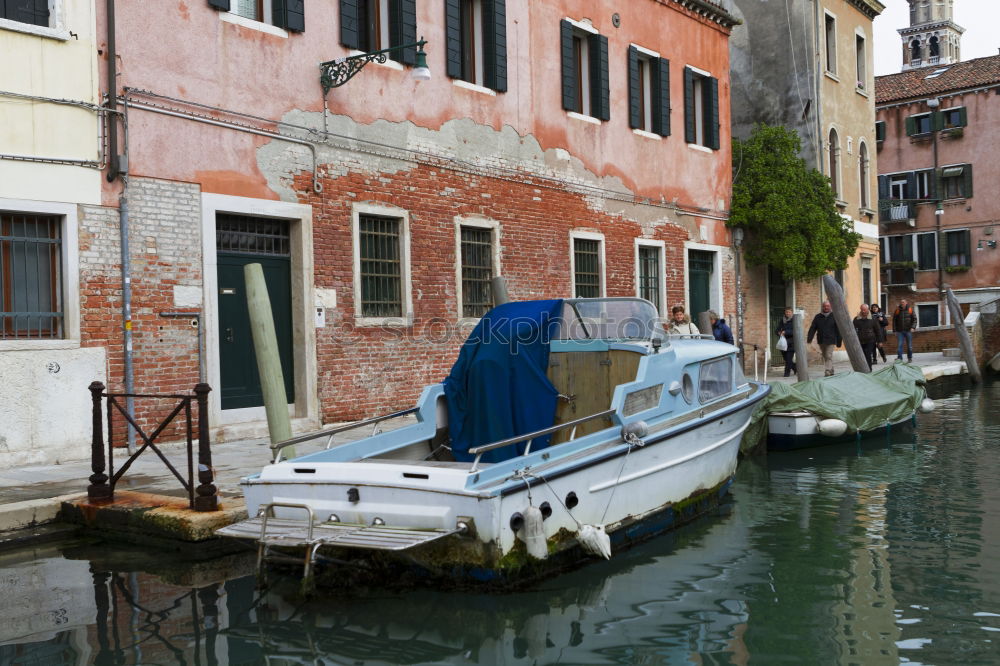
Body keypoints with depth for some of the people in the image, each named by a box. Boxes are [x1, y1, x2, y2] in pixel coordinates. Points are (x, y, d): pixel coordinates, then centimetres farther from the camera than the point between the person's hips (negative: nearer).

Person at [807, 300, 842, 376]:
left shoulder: (834, 316, 1)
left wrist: (838, 341, 0)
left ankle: (827, 373, -14)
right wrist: (809, 338, -9)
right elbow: (812, 328, 3)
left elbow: (838, 330, 2)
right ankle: (831, 371, 27)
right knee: (825, 357, 13)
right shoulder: (818, 317, 7)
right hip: (821, 341, 4)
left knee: (829, 356, -11)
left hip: (830, 340, -4)